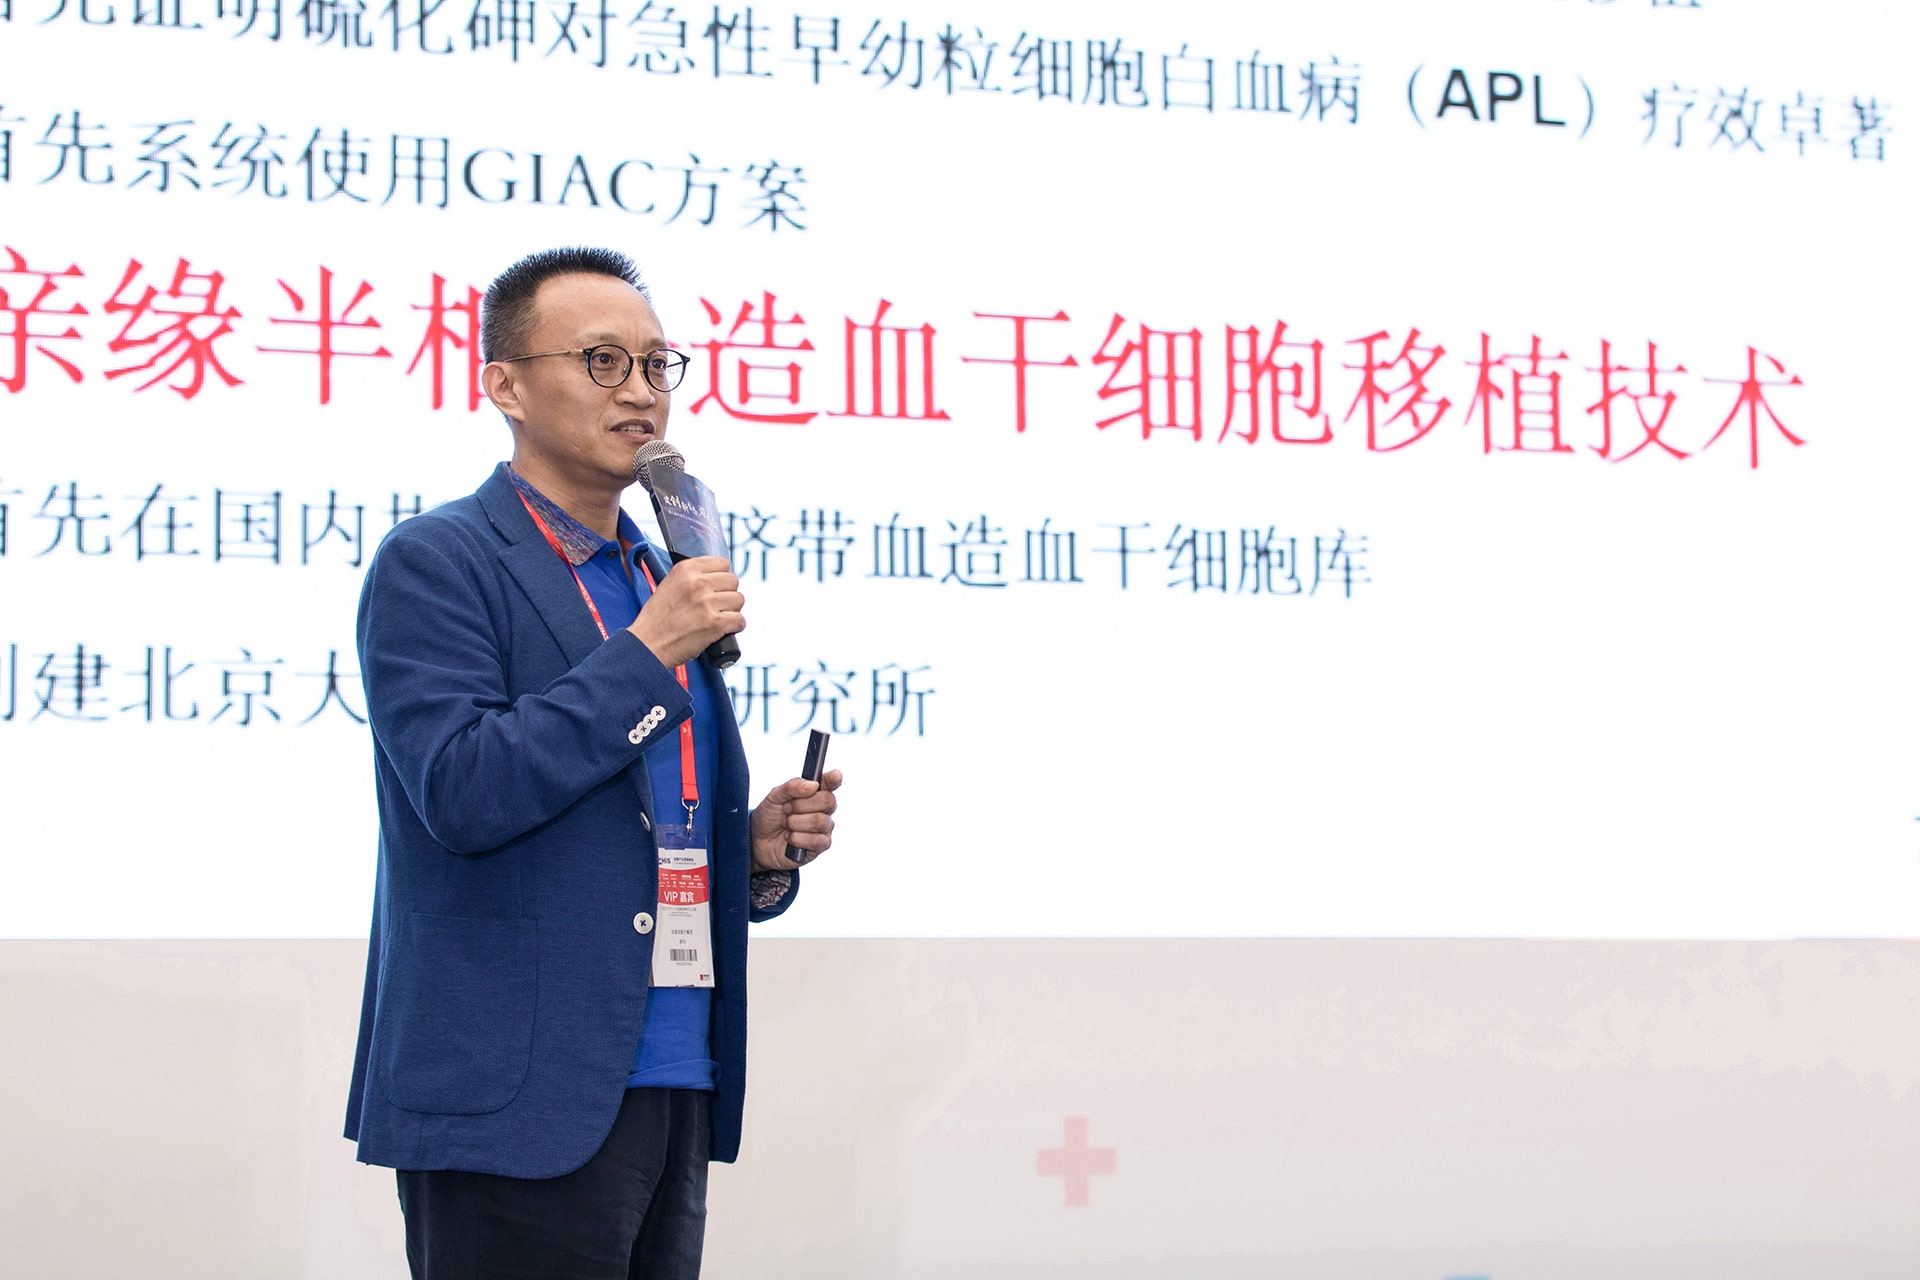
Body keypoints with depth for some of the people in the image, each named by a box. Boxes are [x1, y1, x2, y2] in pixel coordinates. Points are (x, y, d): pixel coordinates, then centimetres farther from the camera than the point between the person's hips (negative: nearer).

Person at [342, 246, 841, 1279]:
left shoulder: (660, 584, 18)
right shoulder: (434, 564, -5)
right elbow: (464, 795, -18)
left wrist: (760, 849, 3)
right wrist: (647, 650, -15)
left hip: (676, 1096, 8)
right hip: (522, 1106, -7)